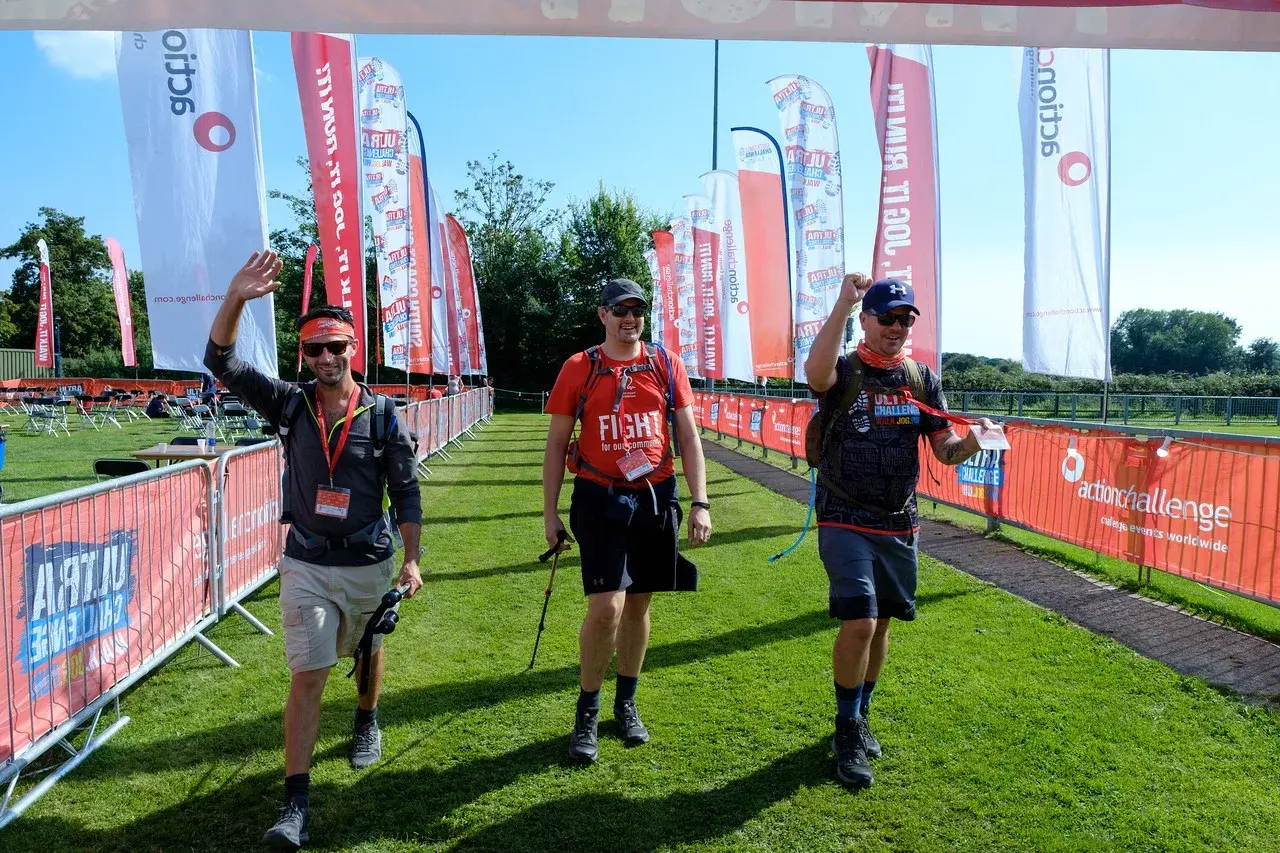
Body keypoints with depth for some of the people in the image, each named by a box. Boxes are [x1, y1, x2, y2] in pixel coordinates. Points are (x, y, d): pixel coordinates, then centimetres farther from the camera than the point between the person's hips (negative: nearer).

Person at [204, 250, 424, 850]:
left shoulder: (383, 414, -6)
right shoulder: (290, 404, -2)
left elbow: (406, 492, -3)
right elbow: (222, 363, -11)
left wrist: (410, 561, -8)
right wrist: (236, 298, -25)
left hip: (370, 564, 0)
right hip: (306, 566, 0)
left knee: (368, 651, 21)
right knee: (307, 676, -4)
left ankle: (367, 721, 51)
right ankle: (296, 802, 3)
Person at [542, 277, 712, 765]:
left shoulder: (666, 366, 4)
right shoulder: (578, 369, 0)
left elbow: (689, 437, 5)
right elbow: (557, 443, 4)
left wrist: (700, 502, -3)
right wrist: (550, 511, 1)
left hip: (657, 500, 3)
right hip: (600, 501, -2)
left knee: (638, 604, 12)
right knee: (606, 607, -11)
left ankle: (626, 703, 31)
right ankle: (587, 712, 10)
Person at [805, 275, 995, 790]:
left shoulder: (922, 379, 7)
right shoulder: (843, 372, -7)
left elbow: (944, 450, 3)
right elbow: (814, 371, -33)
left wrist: (971, 442, -19)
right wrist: (843, 303, -36)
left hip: (899, 525, 5)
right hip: (845, 521, -5)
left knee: (880, 624, 14)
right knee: (859, 623, -13)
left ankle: (859, 716, 34)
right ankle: (847, 732, 7)